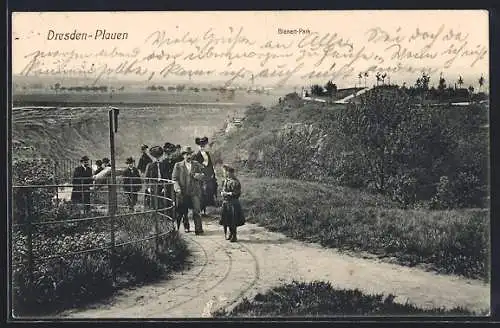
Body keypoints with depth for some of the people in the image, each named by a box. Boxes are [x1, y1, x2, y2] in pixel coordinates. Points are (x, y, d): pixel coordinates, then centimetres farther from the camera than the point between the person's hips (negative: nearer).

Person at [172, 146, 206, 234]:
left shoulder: (197, 165, 9)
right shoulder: (178, 166, 5)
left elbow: (203, 175, 9)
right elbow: (174, 179, 2)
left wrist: (196, 175, -12)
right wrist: (178, 189, -12)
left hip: (194, 192, 0)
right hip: (183, 193, 0)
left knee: (196, 211, -10)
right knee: (183, 212, 7)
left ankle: (198, 229, -7)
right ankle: (186, 227, 25)